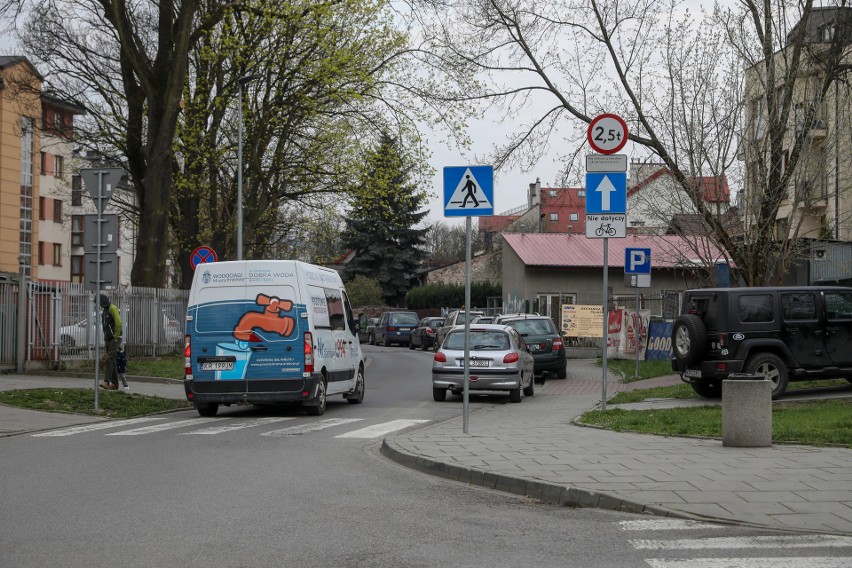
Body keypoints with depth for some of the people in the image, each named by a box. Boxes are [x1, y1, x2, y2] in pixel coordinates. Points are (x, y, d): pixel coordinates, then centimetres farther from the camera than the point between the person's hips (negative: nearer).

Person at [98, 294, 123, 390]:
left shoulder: (113, 308, -12)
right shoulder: (104, 310, 18)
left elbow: (118, 323, -20)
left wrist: (116, 337, -18)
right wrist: (105, 339, 17)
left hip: (114, 339, -10)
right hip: (108, 339, 10)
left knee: (109, 360, -18)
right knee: (111, 362, 9)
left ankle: (106, 382, -25)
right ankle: (114, 384, 12)